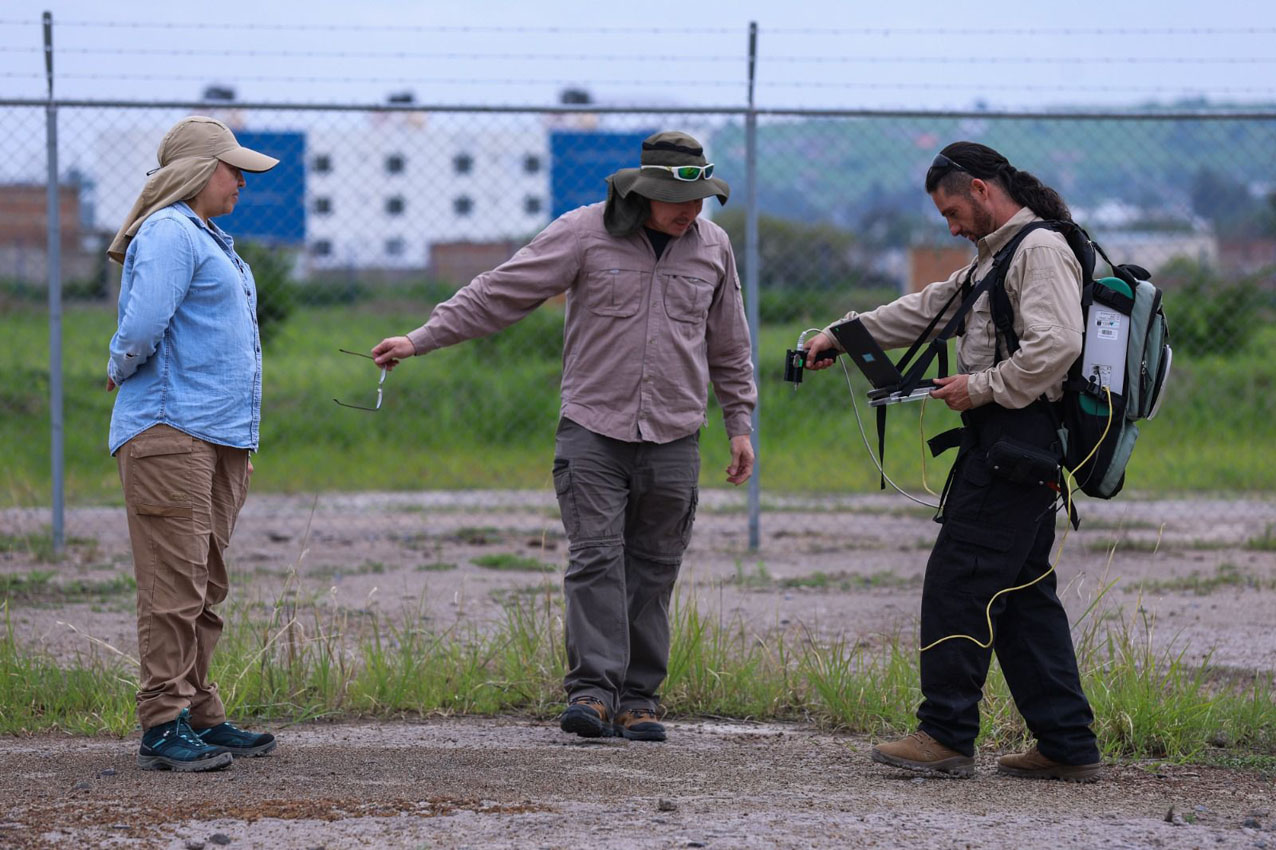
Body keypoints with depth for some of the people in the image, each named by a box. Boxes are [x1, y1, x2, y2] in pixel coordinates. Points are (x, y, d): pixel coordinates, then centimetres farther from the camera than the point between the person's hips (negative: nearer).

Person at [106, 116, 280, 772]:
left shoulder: (207, 239, 22)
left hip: (219, 438, 10)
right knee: (175, 586, -10)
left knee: (204, 588, 12)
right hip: (171, 430, -10)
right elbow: (142, 325, -21)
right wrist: (122, 372, -3)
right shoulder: (169, 233, -11)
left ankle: (199, 717, 16)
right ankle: (164, 727, -9)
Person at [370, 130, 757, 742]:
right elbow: (498, 294, -5)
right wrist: (419, 341, -8)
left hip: (673, 439, 3)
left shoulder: (711, 246, 7)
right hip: (593, 429, -3)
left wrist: (740, 423, 18)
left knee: (653, 571, 3)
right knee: (596, 558, -11)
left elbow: (728, 346, 19)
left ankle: (638, 697, 7)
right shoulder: (584, 233, -5)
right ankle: (593, 687, -13)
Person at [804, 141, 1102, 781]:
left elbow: (1056, 344, -24)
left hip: (1016, 438, -10)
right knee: (1021, 590, 9)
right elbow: (927, 309, 30)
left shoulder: (1041, 251, -10)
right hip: (1007, 444, 10)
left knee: (958, 581, -8)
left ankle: (946, 735, -6)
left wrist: (984, 387, -17)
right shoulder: (998, 256, 23)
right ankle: (1067, 745, 9)